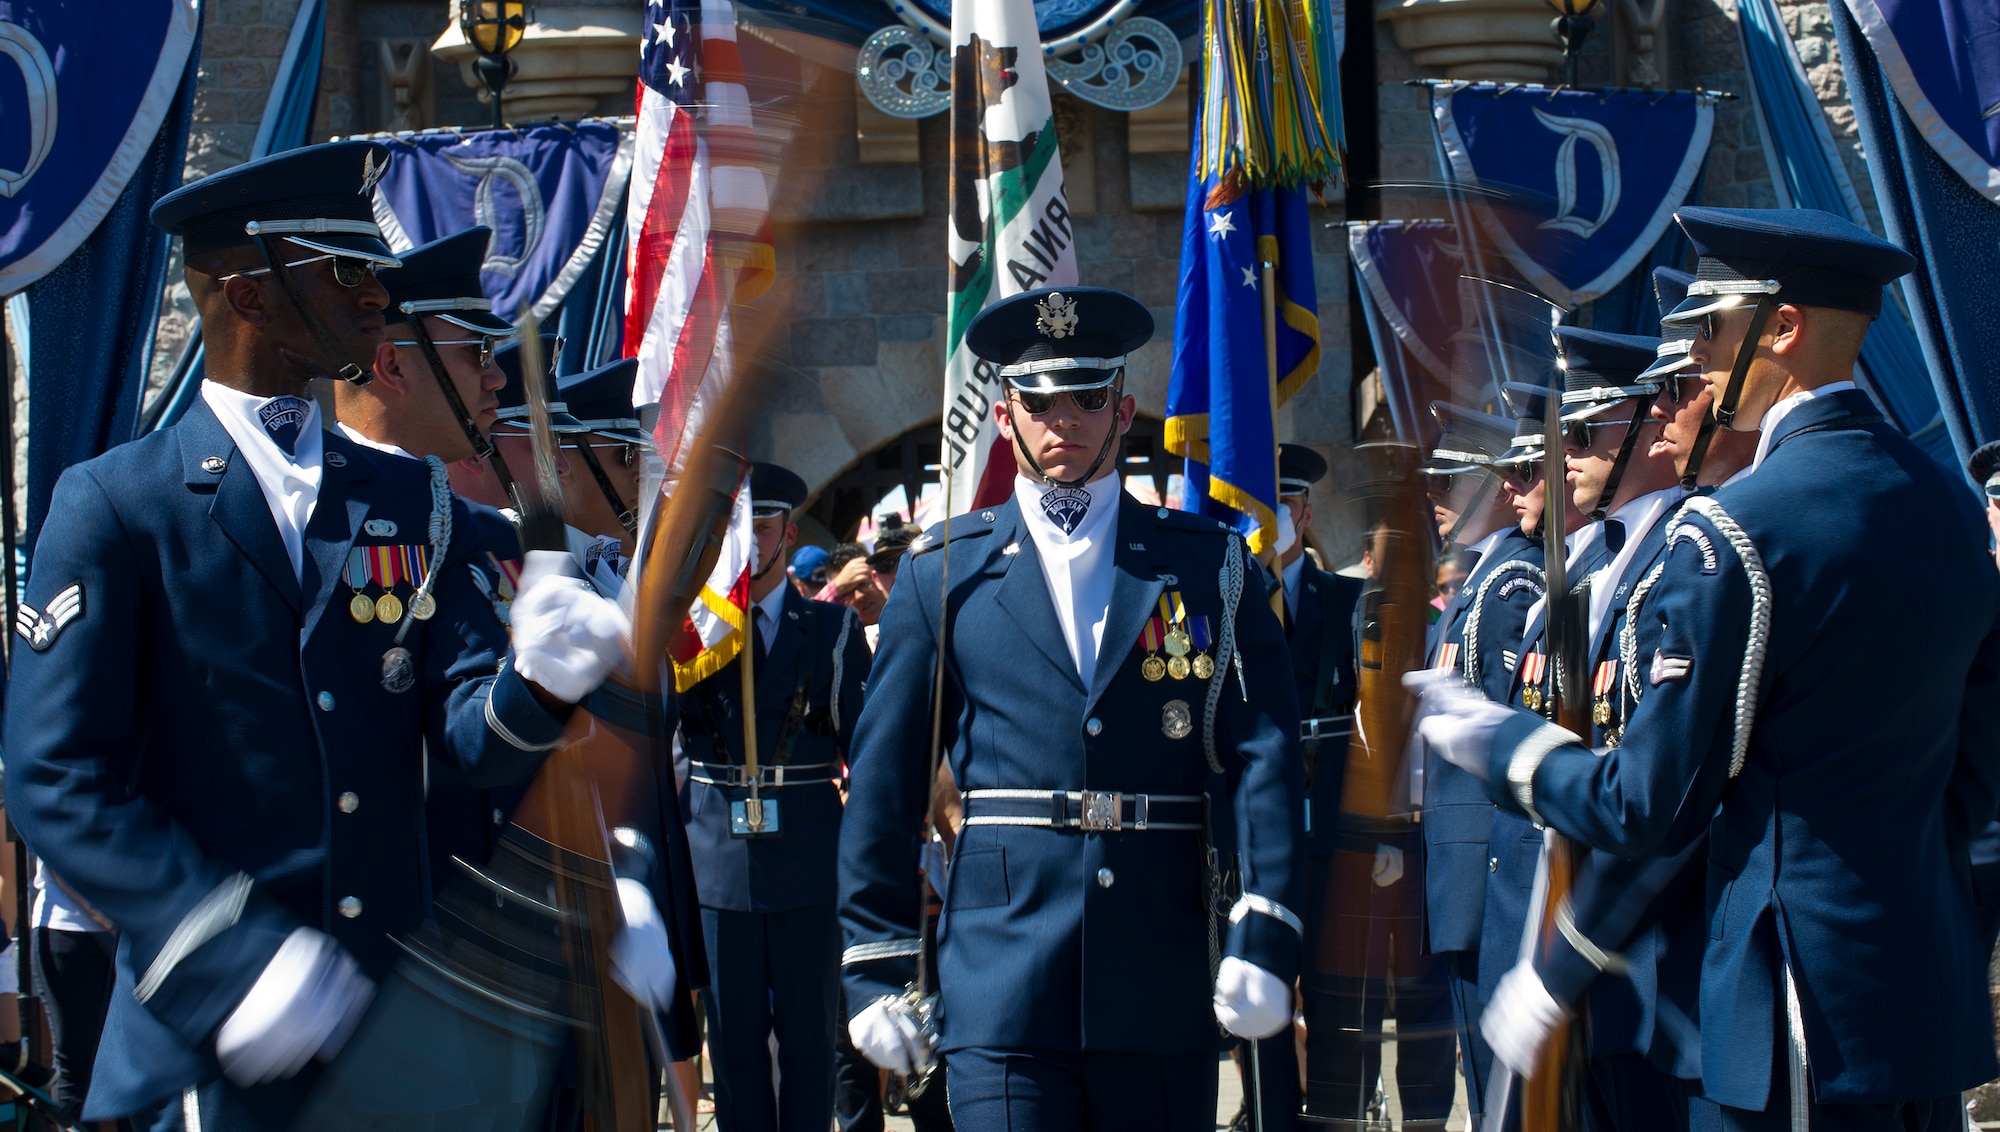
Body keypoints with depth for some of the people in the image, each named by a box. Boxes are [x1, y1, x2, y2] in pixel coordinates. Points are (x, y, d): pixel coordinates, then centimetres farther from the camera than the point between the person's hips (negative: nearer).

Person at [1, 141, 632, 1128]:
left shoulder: (412, 501, 12)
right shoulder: (114, 505, -4)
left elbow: (466, 727, 5)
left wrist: (536, 682, -19)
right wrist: (231, 958, -22)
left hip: (406, 1022, 5)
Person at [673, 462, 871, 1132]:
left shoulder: (832, 629, 5)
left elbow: (867, 743, 5)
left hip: (807, 857, -1)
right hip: (717, 853, 1)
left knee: (808, 1028, 4)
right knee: (734, 1031, 6)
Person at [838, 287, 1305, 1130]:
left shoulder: (1210, 566, 8)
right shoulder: (942, 572, 7)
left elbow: (1264, 755, 0)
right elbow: (884, 784, 6)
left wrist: (1264, 937, -11)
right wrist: (876, 965, 3)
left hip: (1163, 989, 1)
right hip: (1002, 986, -1)